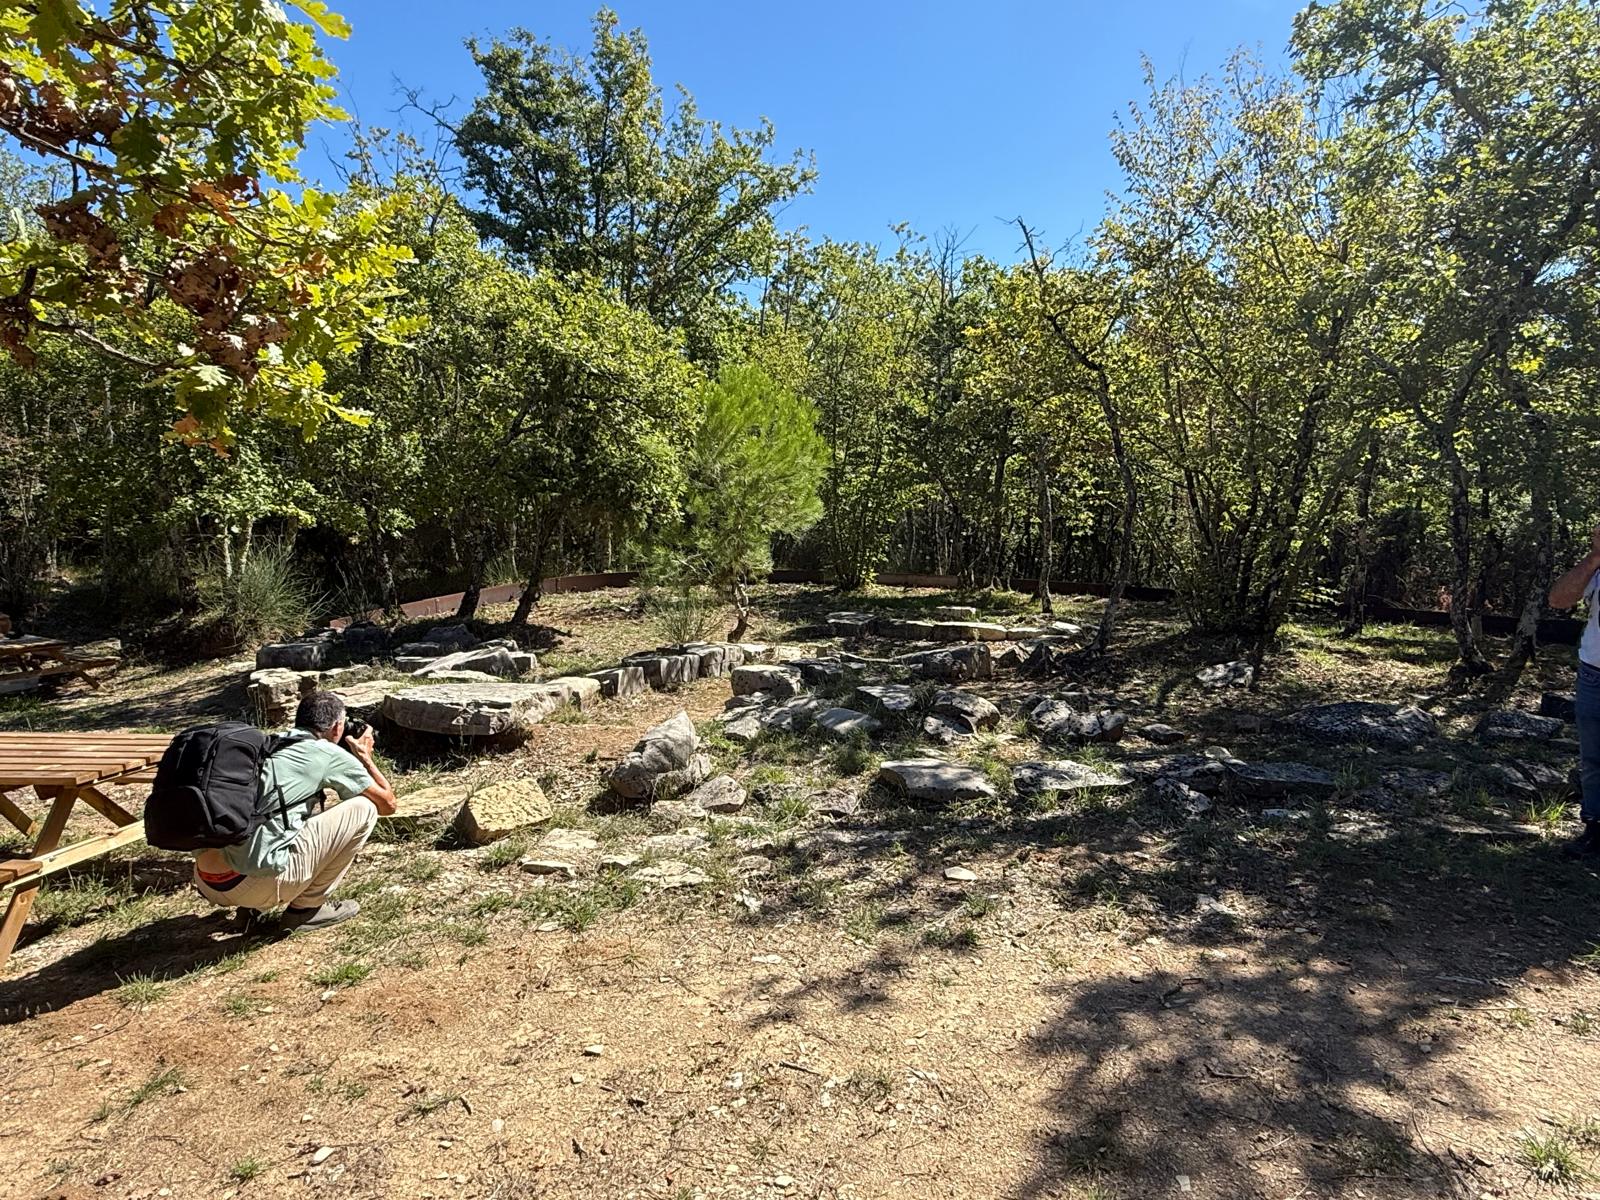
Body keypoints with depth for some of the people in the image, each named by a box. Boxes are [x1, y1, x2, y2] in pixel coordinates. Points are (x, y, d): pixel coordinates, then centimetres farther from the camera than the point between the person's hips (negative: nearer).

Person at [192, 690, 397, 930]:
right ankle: (306, 908, 8)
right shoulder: (330, 753, 0)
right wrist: (365, 757, 23)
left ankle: (250, 906, 19)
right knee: (364, 808, 4)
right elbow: (387, 804, 10)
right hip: (258, 885, -8)